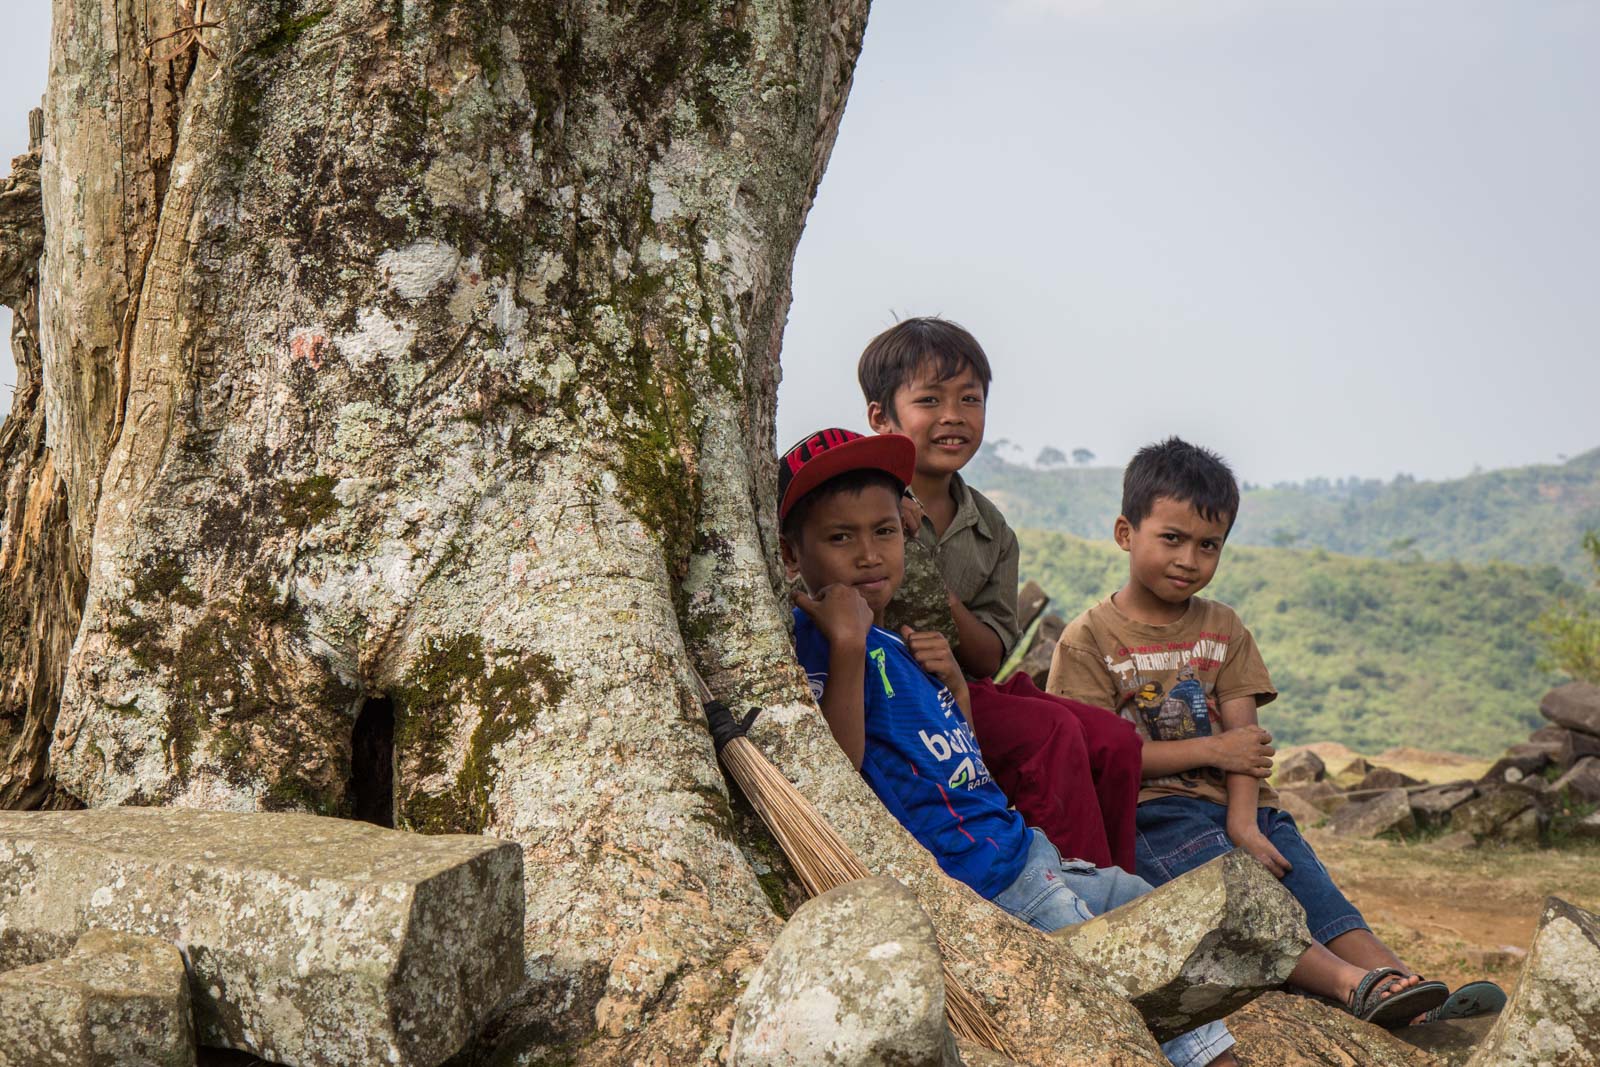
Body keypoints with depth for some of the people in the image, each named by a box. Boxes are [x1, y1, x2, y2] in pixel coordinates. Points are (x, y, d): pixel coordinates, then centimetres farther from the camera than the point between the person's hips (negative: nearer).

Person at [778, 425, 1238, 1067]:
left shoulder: (895, 645, 16)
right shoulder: (815, 637, -12)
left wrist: (953, 679, 5)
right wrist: (845, 647, -32)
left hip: (1022, 851, 10)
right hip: (972, 882, -10)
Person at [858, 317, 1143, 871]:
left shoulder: (990, 528, 10)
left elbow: (991, 658, 4)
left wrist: (945, 603, -15)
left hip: (968, 689, 7)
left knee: (1115, 740, -9)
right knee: (1051, 733, -23)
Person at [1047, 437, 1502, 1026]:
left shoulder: (1223, 629, 15)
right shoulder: (1089, 639, 0)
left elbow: (1244, 736, 4)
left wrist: (1243, 823, -14)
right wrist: (1211, 750, -8)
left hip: (1240, 806, 5)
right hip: (1151, 811, -5)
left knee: (1311, 883, -18)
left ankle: (1404, 984, -37)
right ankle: (1352, 983, -46)